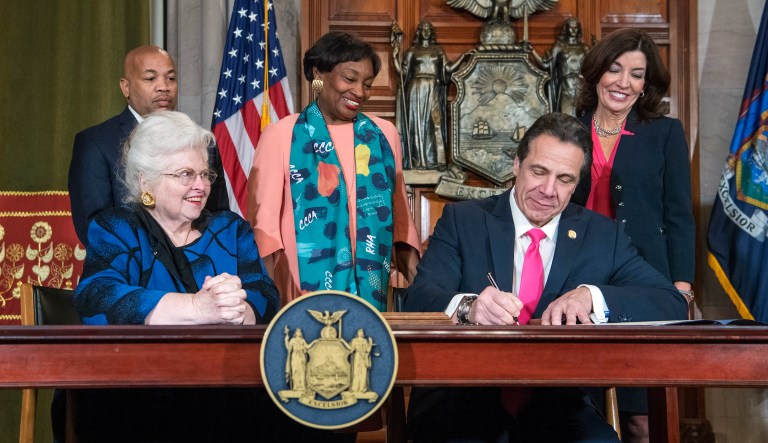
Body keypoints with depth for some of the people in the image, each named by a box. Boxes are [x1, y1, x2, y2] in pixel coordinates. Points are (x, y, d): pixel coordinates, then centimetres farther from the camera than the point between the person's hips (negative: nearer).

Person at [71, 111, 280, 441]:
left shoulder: (231, 229, 18)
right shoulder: (114, 228, 9)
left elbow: (265, 299, 2)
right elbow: (96, 300, -13)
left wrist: (238, 310, -24)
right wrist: (199, 308, -27)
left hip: (228, 397, 3)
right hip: (137, 398, -2)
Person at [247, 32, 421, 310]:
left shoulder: (384, 135, 9)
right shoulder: (281, 136, -2)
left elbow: (400, 217, 11)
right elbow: (264, 224, -4)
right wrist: (276, 297, -16)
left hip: (370, 292, 3)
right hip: (303, 294, -3)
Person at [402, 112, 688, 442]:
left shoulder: (602, 235, 11)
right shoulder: (463, 220, 6)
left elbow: (673, 304, 0)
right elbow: (418, 300, -7)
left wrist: (592, 296, -18)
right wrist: (467, 306, -31)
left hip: (557, 403, 2)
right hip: (465, 400, -1)